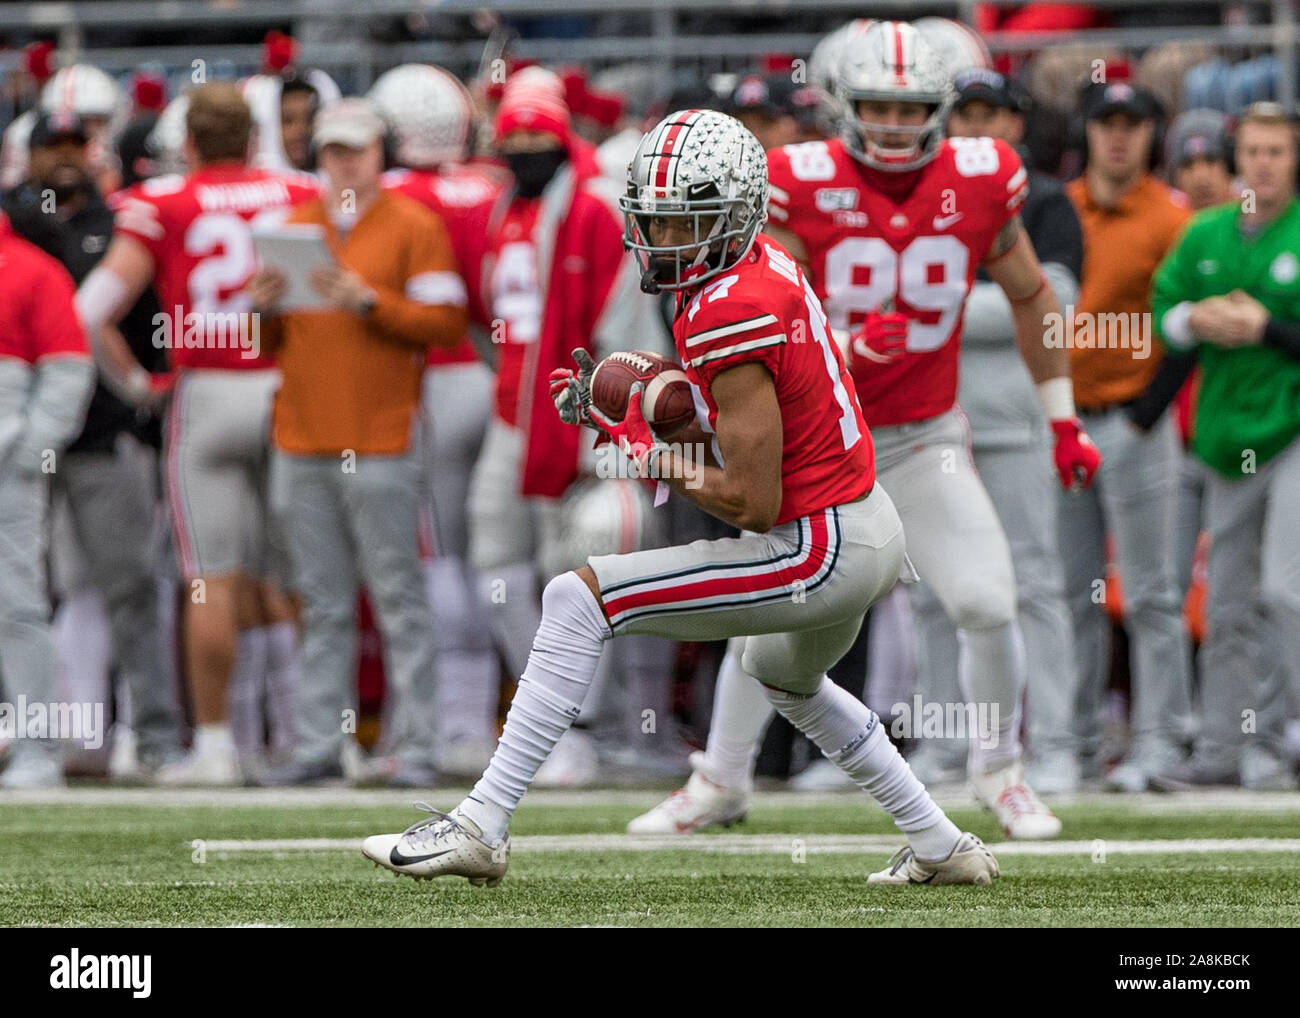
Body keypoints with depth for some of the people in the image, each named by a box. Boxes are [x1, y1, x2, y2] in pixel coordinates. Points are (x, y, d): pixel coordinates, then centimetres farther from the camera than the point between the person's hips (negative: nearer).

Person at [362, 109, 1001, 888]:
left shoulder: (729, 314, -22)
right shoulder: (769, 265, 6)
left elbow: (754, 503, -23)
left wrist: (646, 451, -11)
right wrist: (638, 409, 3)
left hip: (821, 553, -10)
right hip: (874, 530, 10)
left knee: (579, 599, -13)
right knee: (785, 676, 40)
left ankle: (481, 825, -14)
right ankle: (944, 847, 44)